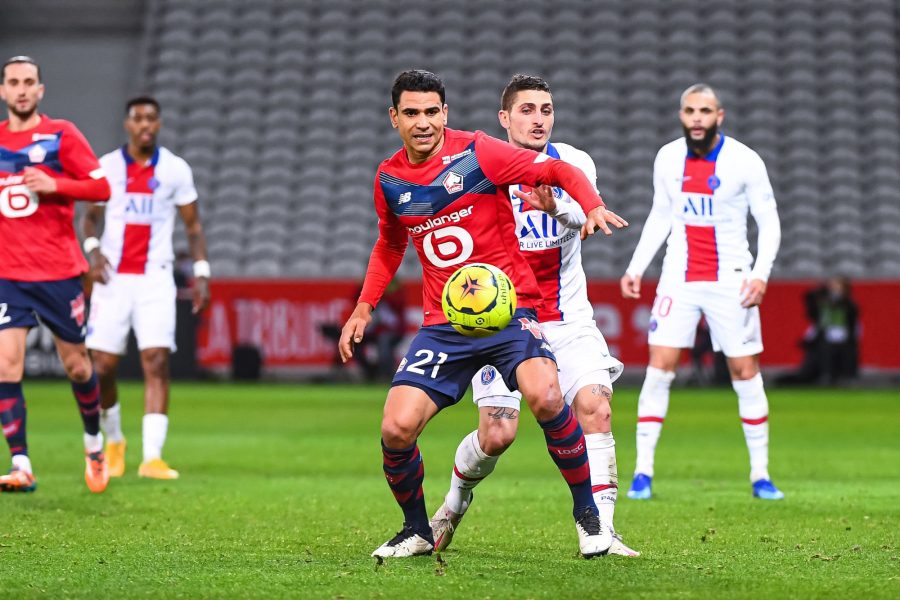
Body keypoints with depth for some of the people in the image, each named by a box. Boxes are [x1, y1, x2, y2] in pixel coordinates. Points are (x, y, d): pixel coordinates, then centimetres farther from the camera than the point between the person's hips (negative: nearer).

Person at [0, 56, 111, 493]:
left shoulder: (61, 134, -1)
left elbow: (101, 188, -6)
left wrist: (54, 184, -19)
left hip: (59, 271, -2)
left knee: (76, 365, 6)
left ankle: (94, 444, 32)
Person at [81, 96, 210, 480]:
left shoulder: (175, 170, 4)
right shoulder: (106, 167, 5)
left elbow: (193, 225, 9)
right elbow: (90, 217, 12)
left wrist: (201, 272, -1)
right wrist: (92, 249, -9)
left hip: (155, 279, -1)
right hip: (113, 277, 1)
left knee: (157, 363, -13)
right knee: (102, 366, -1)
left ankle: (152, 457, -15)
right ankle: (113, 440, 25)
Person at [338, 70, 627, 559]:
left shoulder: (476, 153, -8)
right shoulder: (389, 179, 7)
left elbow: (560, 171, -4)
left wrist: (593, 207, -22)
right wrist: (364, 307, 19)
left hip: (509, 309, -4)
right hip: (443, 324, 4)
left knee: (545, 396, -30)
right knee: (396, 429, -12)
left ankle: (587, 513, -9)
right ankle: (416, 531, 16)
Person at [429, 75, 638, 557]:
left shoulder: (572, 163, -4)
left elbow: (585, 210, -24)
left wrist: (556, 207, -47)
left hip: (567, 318, 1)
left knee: (595, 408, -19)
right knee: (496, 435, -8)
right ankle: (457, 498, 24)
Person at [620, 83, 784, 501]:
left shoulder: (744, 161, -8)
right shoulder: (668, 158, 2)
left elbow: (769, 222, -4)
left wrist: (760, 273, -17)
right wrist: (636, 267, 8)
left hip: (730, 280, -2)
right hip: (679, 278, 2)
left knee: (745, 372, 0)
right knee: (659, 367, -7)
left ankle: (760, 475, 10)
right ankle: (642, 472, -3)